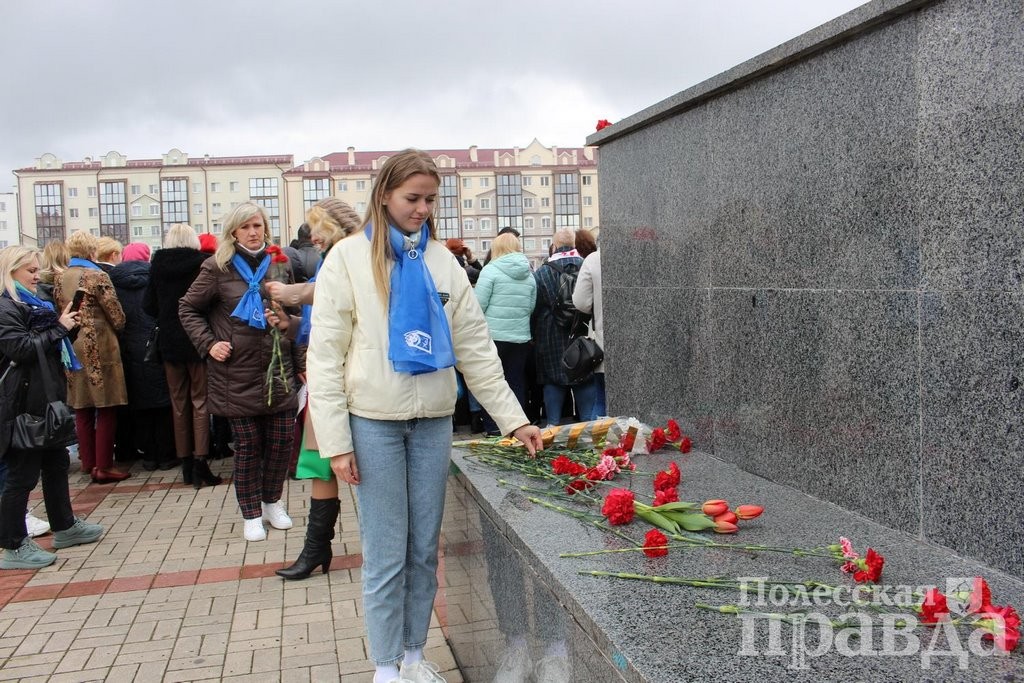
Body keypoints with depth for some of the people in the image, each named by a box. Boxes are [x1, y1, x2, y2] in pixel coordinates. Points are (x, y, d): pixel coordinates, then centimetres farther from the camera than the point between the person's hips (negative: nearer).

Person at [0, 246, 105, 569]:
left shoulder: (36, 303, 16)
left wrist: (69, 326, 5)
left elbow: (54, 345, 23)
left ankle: (64, 527, 30)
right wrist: (59, 328, -18)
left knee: (56, 463, 17)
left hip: (47, 398, 10)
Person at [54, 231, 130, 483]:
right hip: (99, 349, -6)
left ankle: (88, 462, 22)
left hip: (72, 350, 7)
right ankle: (103, 467, 1)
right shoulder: (97, 277, -11)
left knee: (82, 410, 14)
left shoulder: (60, 280, 7)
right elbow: (117, 318, -10)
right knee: (106, 409, 0)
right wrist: (117, 330, 10)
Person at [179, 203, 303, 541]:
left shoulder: (280, 263, 7)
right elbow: (188, 309, 5)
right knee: (248, 443, 4)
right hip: (238, 371, -3)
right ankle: (251, 514, 18)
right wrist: (208, 343, -7)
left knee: (282, 438, 5)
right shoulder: (218, 268, -2)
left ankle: (272, 502, 27)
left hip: (278, 365, 3)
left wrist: (300, 359, 3)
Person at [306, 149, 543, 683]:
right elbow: (325, 354, -6)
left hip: (433, 420, 3)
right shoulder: (349, 257, -3)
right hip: (374, 420, -3)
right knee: (387, 554, 3)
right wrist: (336, 441, -11)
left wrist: (513, 419, 1)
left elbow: (477, 348, 6)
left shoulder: (443, 261, 7)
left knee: (425, 549, 12)